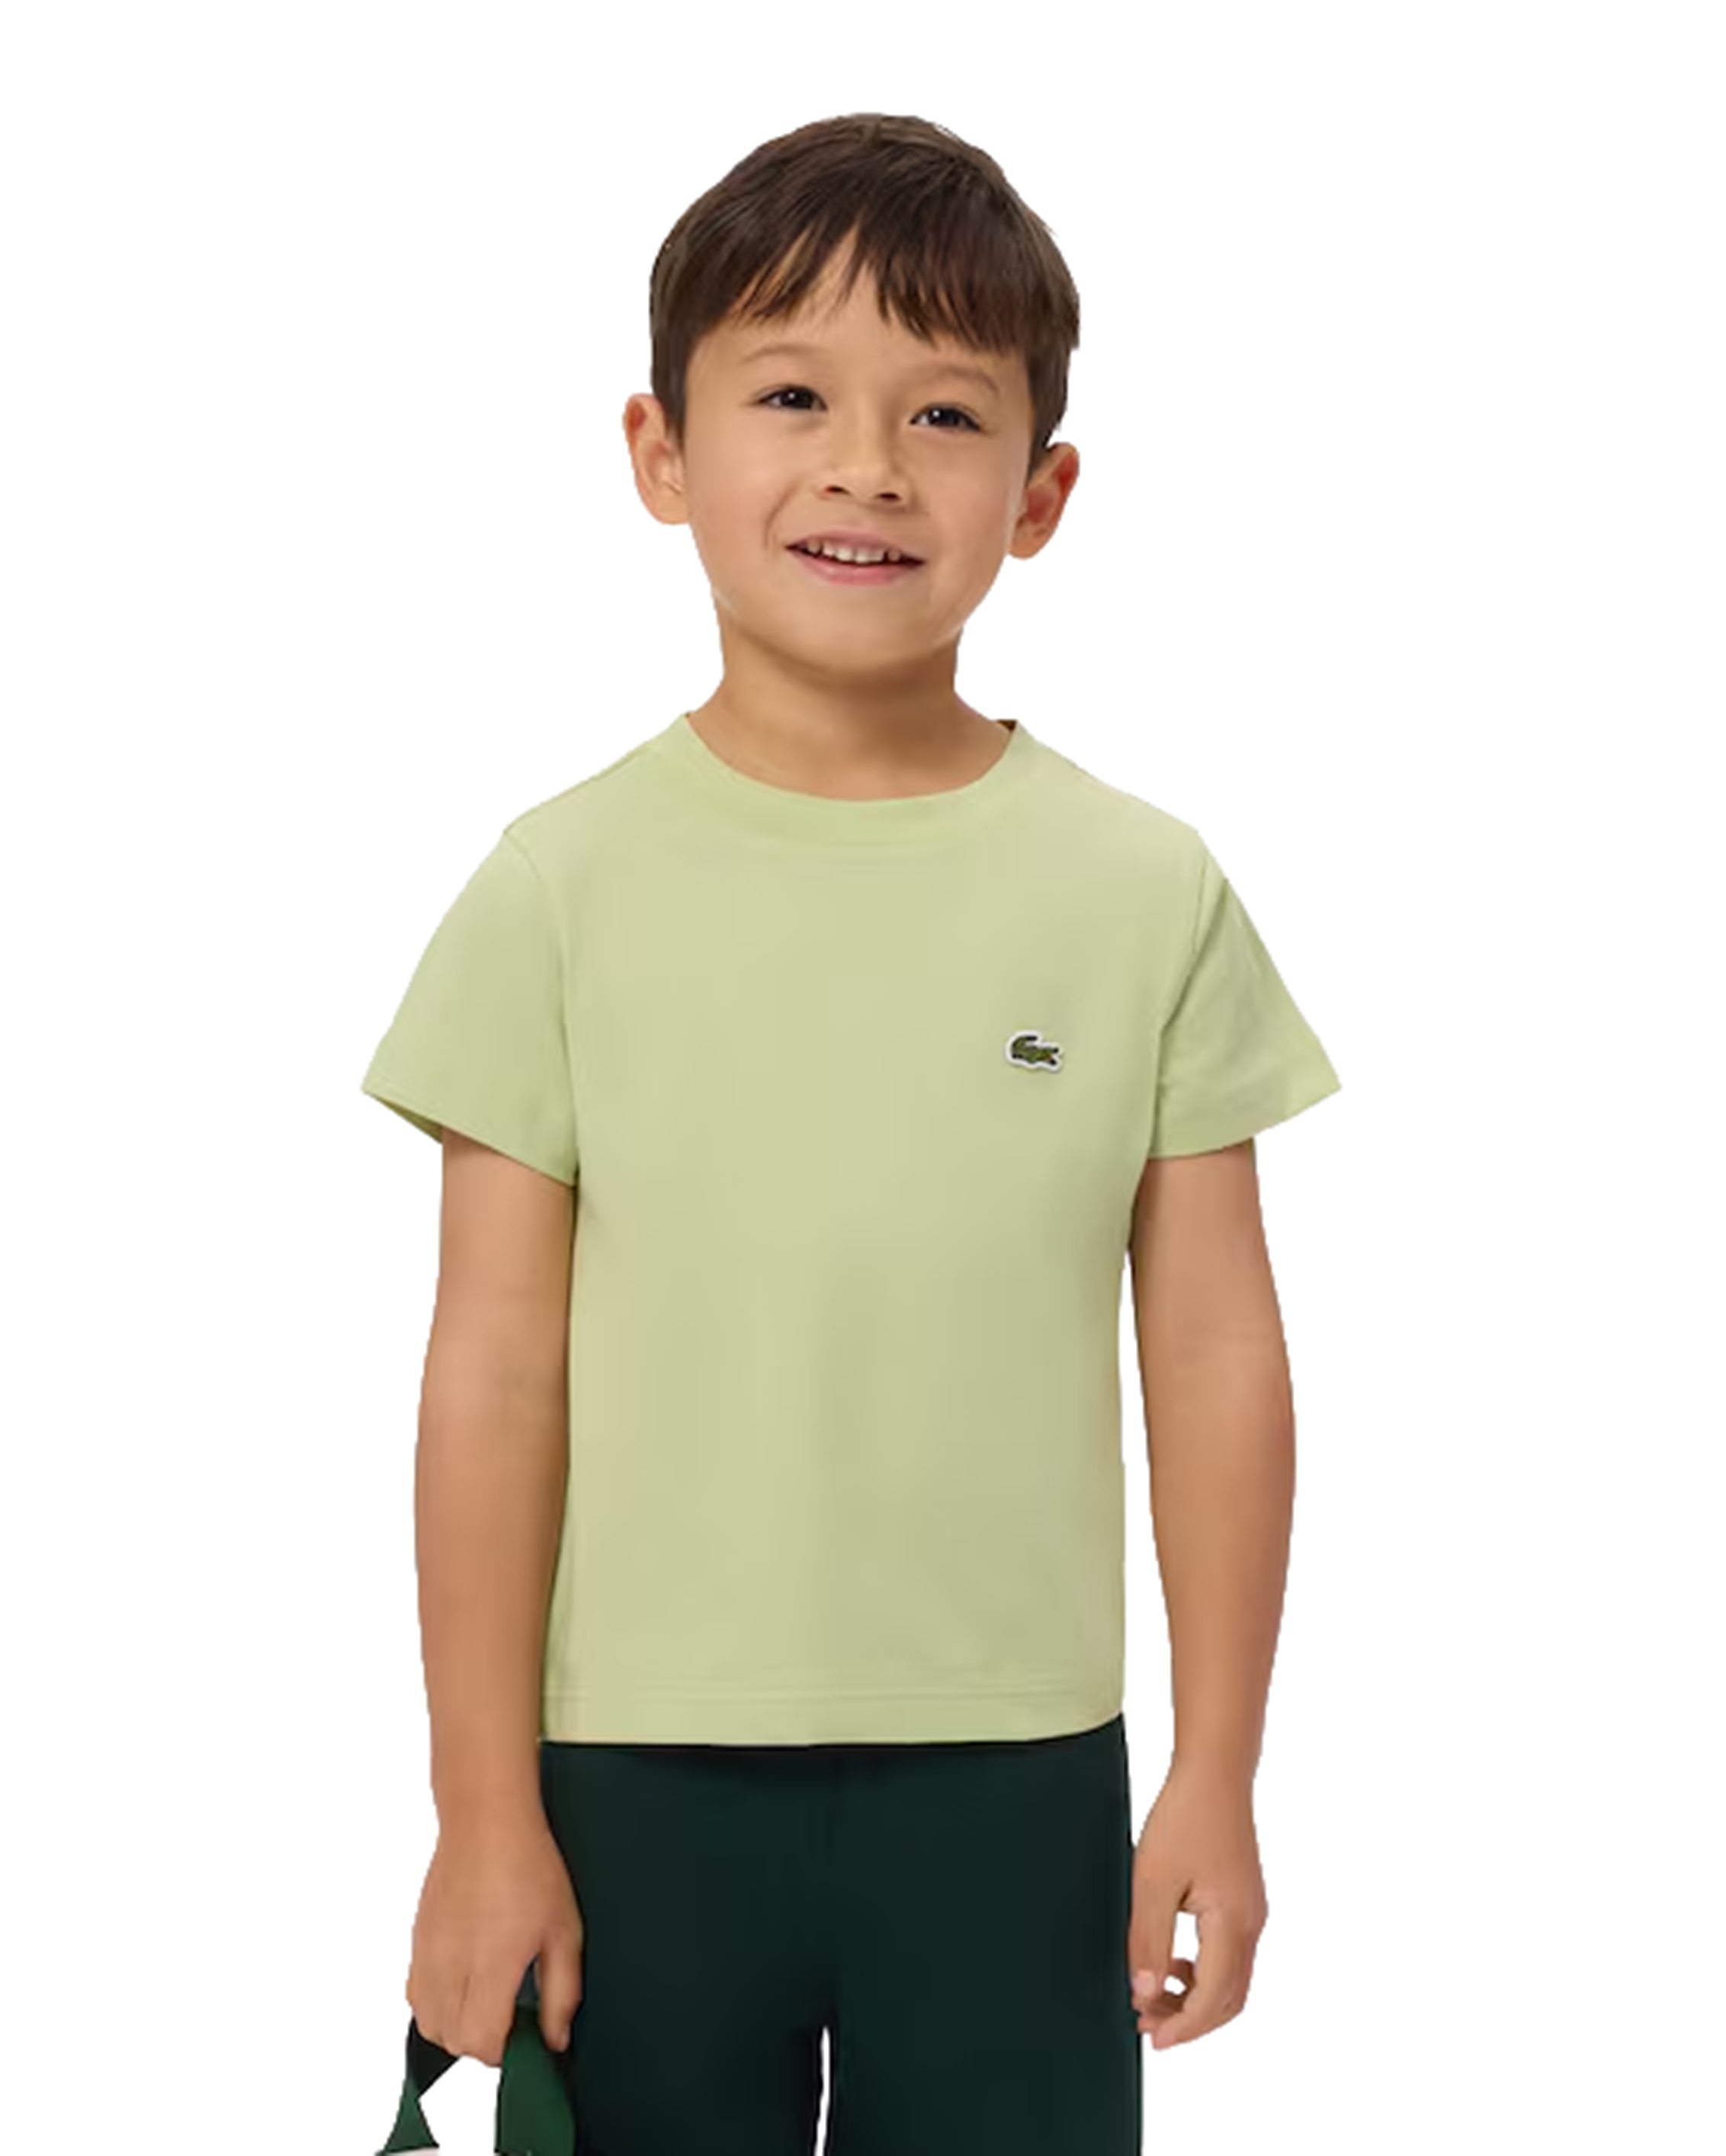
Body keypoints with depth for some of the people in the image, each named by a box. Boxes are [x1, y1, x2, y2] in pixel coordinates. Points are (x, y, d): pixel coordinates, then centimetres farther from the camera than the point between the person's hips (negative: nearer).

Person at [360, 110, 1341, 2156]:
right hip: (643, 1773, 0)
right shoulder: (566, 890, -5)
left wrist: (1218, 1779, 2)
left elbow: (1212, 1356, 1)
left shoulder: (1145, 892, -3)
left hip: (1016, 1776, 1)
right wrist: (486, 1815, -3)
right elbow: (497, 1373, -4)